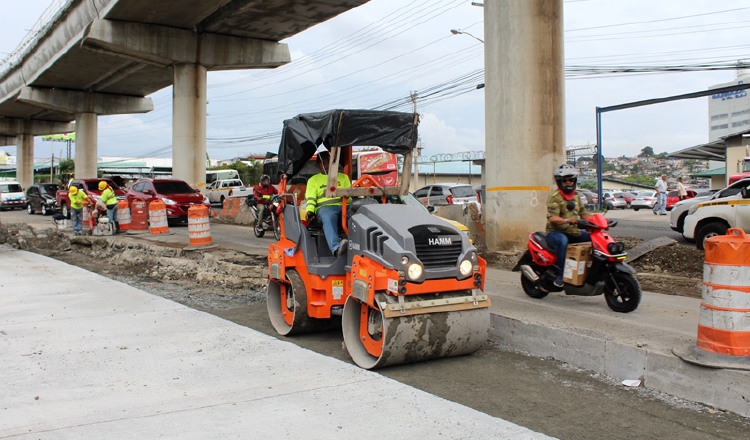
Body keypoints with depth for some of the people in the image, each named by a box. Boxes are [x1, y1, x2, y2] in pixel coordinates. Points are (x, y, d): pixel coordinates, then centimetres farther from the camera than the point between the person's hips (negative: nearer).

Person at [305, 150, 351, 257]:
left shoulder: (343, 177, 29)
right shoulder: (313, 180, 23)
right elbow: (310, 198, 11)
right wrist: (310, 211, -10)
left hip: (343, 206, 3)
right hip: (324, 207, -3)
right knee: (329, 218, -41)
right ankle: (336, 248, -60)